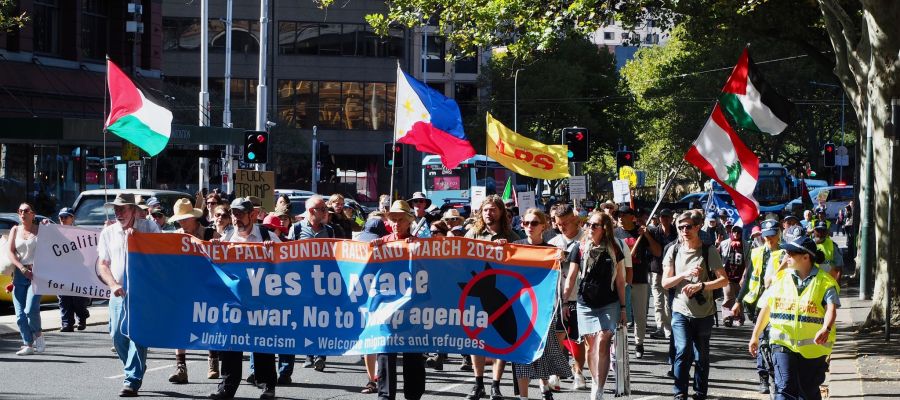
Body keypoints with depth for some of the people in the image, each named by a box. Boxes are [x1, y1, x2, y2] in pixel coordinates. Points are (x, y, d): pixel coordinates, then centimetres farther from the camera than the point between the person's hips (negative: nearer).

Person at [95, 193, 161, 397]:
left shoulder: (149, 228, 3)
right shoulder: (108, 233, 12)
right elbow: (102, 264, 10)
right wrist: (113, 285, -7)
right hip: (118, 292, 4)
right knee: (117, 335, 3)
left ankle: (132, 380, -11)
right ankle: (136, 371, 24)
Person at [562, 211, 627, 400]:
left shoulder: (614, 249, 1)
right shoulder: (579, 248, 0)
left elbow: (620, 280, 6)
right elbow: (571, 277, 3)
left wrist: (622, 307, 6)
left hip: (609, 304, -1)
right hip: (586, 304, 1)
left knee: (602, 344, -13)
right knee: (591, 346, 7)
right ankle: (595, 382, 23)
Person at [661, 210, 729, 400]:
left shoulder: (708, 251, -3)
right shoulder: (674, 251, 2)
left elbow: (723, 280, -7)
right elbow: (665, 283, 1)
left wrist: (701, 285, -20)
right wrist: (685, 274, -15)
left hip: (703, 313, 0)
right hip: (681, 311, 0)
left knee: (701, 356, 8)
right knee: (683, 351, -15)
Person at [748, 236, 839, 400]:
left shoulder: (824, 281, -5)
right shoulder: (781, 277, 7)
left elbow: (831, 308, -20)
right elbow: (767, 307, 15)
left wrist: (826, 329, -40)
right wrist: (755, 336, 18)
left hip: (813, 347, -2)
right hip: (783, 344, 2)